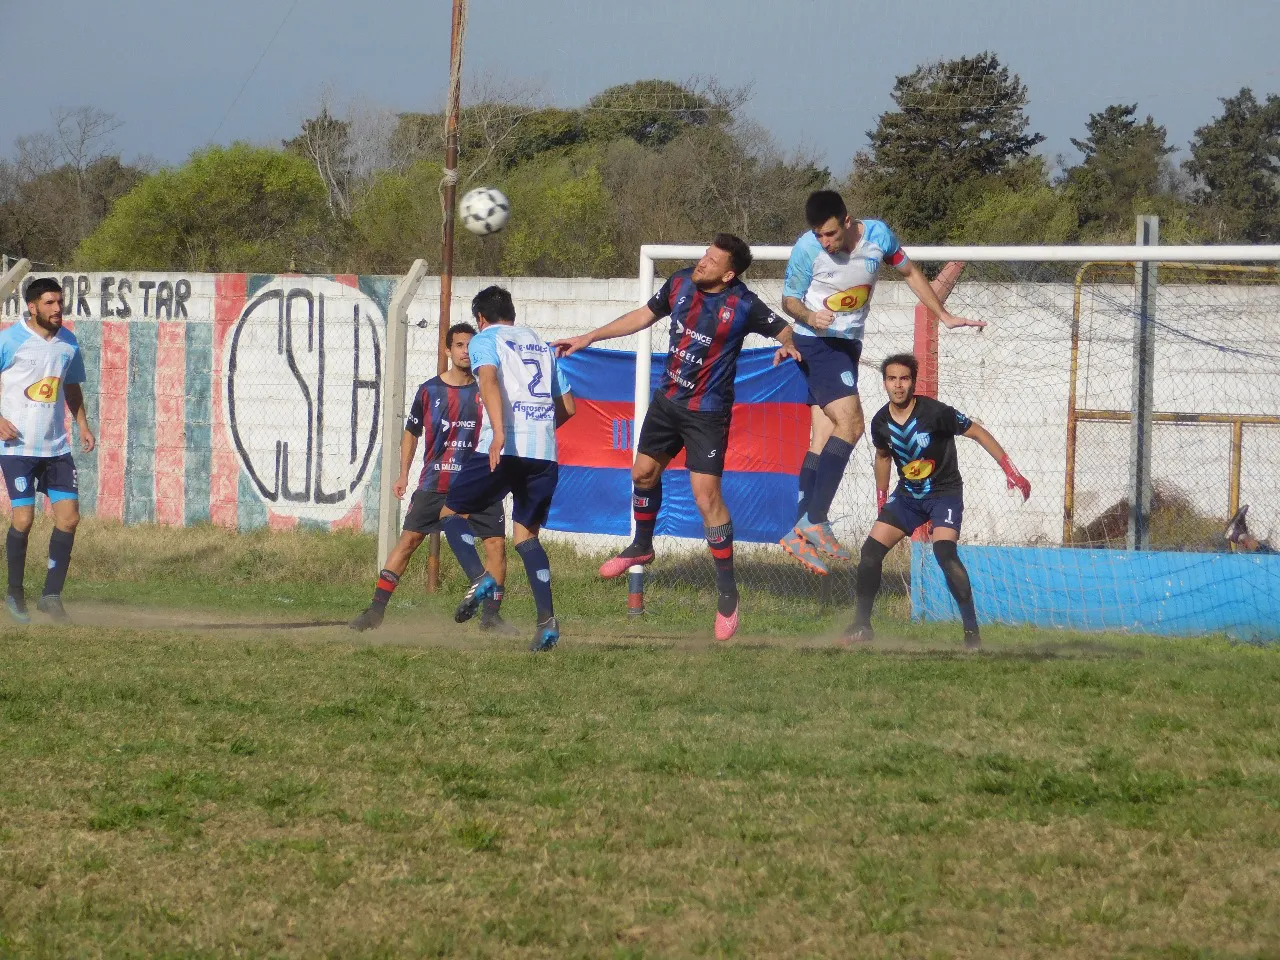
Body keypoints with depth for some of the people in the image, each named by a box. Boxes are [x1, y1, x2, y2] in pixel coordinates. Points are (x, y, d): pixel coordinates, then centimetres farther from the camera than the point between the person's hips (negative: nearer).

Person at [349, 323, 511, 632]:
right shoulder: (429, 391, 3)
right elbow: (411, 432, 14)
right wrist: (403, 475, 9)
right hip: (434, 483, 0)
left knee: (496, 543, -8)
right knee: (409, 539, -5)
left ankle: (491, 615, 4)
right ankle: (376, 608, -2)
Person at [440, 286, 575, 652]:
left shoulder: (484, 340, 8)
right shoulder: (542, 346, 24)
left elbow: (489, 379, -13)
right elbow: (567, 405, 23)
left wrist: (499, 432, -25)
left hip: (503, 447, -5)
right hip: (545, 452, 5)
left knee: (453, 514, 10)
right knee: (526, 533, 14)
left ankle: (479, 578, -16)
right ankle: (547, 619, -3)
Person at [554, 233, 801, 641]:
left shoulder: (743, 305, -20)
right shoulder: (681, 283, -5)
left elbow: (784, 330, -8)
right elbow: (644, 316, 10)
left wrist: (788, 345, -33)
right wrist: (589, 338, 12)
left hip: (707, 412, -6)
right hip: (667, 399, 6)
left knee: (706, 493, -13)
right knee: (644, 471, 18)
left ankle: (727, 591, -4)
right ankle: (642, 547, 45)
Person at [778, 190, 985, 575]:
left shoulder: (878, 236, -7)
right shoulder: (807, 248, -18)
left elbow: (909, 273, 12)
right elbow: (789, 299, -5)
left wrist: (945, 316, 17)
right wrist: (810, 317, -28)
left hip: (848, 345, 6)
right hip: (816, 342, -6)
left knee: (823, 441, 2)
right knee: (850, 424, -22)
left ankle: (800, 534, 2)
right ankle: (814, 522, -24)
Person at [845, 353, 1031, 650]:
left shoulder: (934, 412, -21)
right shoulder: (881, 423, -5)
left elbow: (978, 433, -13)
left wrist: (1010, 471, -16)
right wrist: (881, 500, 20)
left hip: (944, 492, -6)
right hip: (907, 494, 6)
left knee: (944, 552, -27)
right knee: (871, 550, -4)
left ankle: (972, 631, -22)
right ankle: (861, 625, 10)